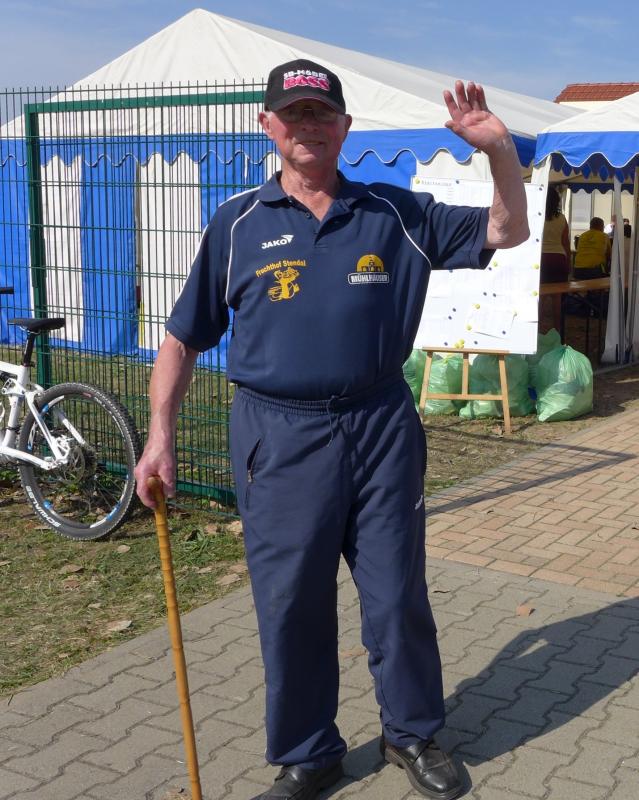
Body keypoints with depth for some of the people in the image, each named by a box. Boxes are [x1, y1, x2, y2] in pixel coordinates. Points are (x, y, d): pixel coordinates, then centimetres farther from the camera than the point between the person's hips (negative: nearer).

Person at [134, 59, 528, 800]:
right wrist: (160, 433, -3)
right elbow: (183, 337, 6)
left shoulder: (397, 213, 4)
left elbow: (507, 232, 8)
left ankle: (412, 732, 35)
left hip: (382, 428, 1)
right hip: (279, 438, -1)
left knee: (398, 595, 12)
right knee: (290, 607, 9)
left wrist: (498, 148, -9)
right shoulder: (237, 223, 2)